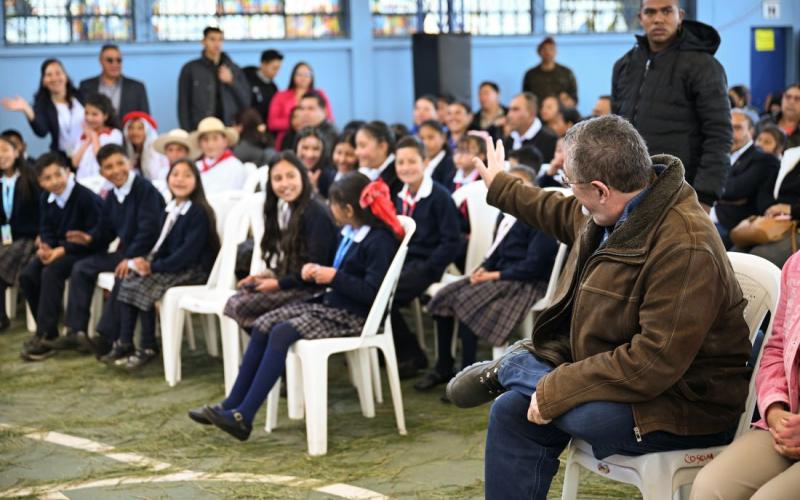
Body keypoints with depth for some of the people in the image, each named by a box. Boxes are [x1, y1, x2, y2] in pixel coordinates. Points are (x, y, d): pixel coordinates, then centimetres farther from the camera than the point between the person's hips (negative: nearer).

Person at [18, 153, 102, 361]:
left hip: (83, 251, -7)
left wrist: (63, 250, -24)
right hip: (56, 249, 7)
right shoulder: (46, 199, 5)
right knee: (27, 275, -16)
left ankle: (46, 336, -28)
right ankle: (46, 331, -5)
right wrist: (45, 247, -14)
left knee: (51, 272, -33)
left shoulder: (87, 198, -18)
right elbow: (46, 230, 11)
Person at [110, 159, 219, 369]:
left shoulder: (199, 212, -13)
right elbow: (159, 243, 15)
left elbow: (189, 251, -21)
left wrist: (155, 267, -20)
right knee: (127, 280, -10)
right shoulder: (168, 210, 14)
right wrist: (145, 261, -7)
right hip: (169, 264, 8)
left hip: (193, 270, -8)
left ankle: (147, 348, -14)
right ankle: (124, 342, -10)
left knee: (144, 286, -24)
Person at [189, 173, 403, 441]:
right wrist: (317, 272, 3)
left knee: (282, 334, -25)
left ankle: (243, 417, -24)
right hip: (329, 304, 9)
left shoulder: (380, 240, -15)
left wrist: (333, 277, -20)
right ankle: (231, 406, -5)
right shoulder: (350, 234, 12)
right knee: (263, 325, -5)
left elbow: (372, 293, -23)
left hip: (352, 317, -9)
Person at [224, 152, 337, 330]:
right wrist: (271, 274, 2)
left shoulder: (317, 213, -14)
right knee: (234, 301, -6)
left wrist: (279, 283, -14)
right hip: (293, 283, 9)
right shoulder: (289, 210, 14)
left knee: (241, 307, -18)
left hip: (312, 291, -9)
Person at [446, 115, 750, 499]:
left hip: (682, 410, -9)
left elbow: (654, 363, -31)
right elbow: (565, 217, 25)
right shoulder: (620, 212, -1)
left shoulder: (686, 248, -30)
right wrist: (499, 186, 38)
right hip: (616, 375, 9)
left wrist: (557, 389, -26)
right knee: (512, 411, -8)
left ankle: (507, 369, 4)